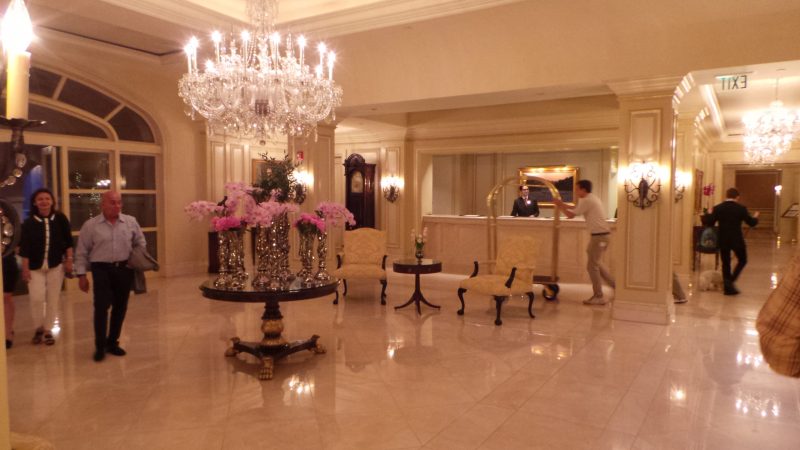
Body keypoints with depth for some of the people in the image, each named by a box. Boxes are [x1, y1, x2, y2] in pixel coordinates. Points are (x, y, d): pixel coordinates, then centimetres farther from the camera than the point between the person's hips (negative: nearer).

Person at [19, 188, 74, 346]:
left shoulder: (60, 218, -1)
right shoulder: (29, 222, -3)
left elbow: (68, 241, 4)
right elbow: (24, 247, -2)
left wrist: (69, 260, 0)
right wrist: (25, 268, -5)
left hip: (56, 265, 1)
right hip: (35, 266, -1)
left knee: (53, 299, 5)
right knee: (37, 298, -7)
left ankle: (48, 330, 19)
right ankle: (38, 328, 15)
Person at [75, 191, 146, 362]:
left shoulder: (131, 222, 4)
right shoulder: (90, 225, -1)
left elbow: (140, 244, 13)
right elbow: (82, 252, 2)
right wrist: (81, 275, 0)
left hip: (125, 269, 3)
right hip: (102, 269, -2)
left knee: (120, 307, 9)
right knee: (101, 307, -7)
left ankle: (113, 342, 24)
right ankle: (100, 346, 6)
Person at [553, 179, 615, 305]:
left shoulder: (587, 201, -14)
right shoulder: (592, 199, 17)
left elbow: (571, 215, -11)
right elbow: (576, 208, 25)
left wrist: (559, 206, 2)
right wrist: (562, 203, 22)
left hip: (599, 235, -10)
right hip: (601, 234, 10)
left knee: (592, 265, -4)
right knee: (595, 263, 20)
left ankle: (598, 297, 1)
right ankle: (614, 284, 22)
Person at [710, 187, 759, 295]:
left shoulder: (717, 208, -4)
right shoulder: (741, 208, -8)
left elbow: (710, 223, -2)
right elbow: (751, 223, -3)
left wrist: (710, 214, 16)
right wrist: (755, 217, 19)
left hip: (723, 241, 2)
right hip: (737, 240, -2)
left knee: (725, 263, 11)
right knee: (742, 260, 17)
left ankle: (728, 287, 12)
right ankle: (730, 280, 0)